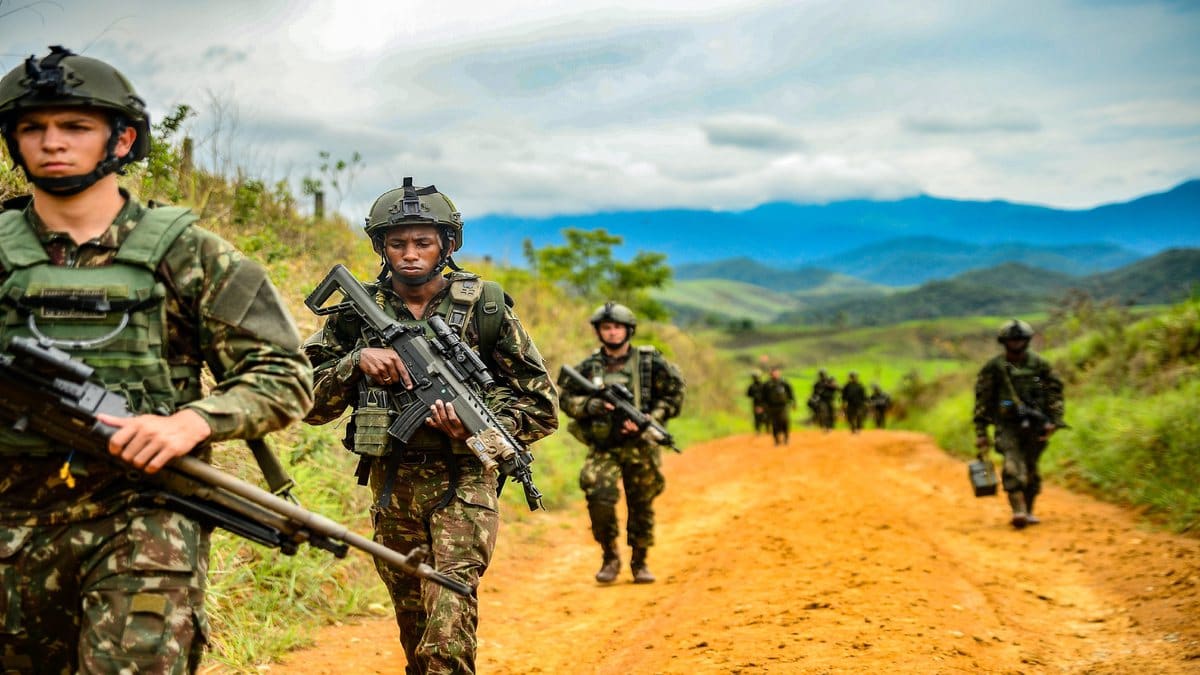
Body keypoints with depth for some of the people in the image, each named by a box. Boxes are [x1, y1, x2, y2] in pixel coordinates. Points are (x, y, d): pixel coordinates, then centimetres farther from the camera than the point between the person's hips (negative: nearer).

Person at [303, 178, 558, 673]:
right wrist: (357, 362, -15)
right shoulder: (357, 311, 3)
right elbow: (310, 404, 2)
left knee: (449, 618, -19)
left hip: (462, 482, -3)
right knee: (412, 622, 13)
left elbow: (542, 406, 1)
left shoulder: (484, 307, -3)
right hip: (391, 486, 4)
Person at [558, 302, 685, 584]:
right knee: (599, 498, -17)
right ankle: (609, 557, 3)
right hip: (602, 448, 0)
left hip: (640, 447, 0)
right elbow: (565, 398, 8)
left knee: (641, 506, 7)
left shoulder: (650, 363, 1)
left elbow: (674, 395, 2)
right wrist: (591, 405, -12)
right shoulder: (588, 367, 5)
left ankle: (640, 562, 25)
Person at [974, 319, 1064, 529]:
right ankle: (1018, 511, -25)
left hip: (1034, 425, 2)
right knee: (1013, 466, -18)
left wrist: (1054, 420, -5)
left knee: (1031, 469, 7)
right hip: (1008, 425, -2)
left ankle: (1028, 511, 19)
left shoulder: (1040, 365, 4)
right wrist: (981, 432, -1)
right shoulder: (993, 368, 0)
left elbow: (1055, 391, 7)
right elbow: (982, 400, 2)